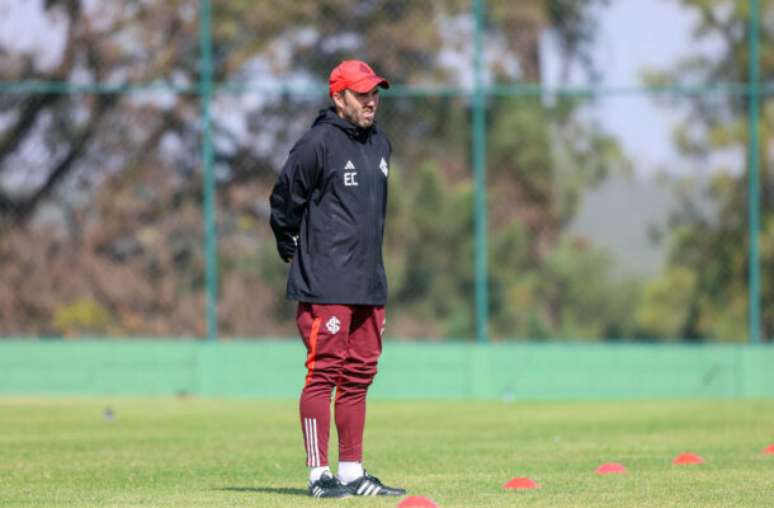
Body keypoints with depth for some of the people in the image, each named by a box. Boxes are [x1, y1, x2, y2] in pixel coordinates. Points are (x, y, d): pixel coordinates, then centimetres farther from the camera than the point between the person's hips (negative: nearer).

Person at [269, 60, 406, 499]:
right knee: (324, 372, -7)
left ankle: (352, 472, 15)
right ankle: (320, 475, -6)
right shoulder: (319, 143, -11)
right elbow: (285, 199, -6)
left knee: (359, 377, 10)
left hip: (369, 283, 8)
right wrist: (293, 251, 4)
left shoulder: (380, 144, 14)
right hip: (326, 285, -8)